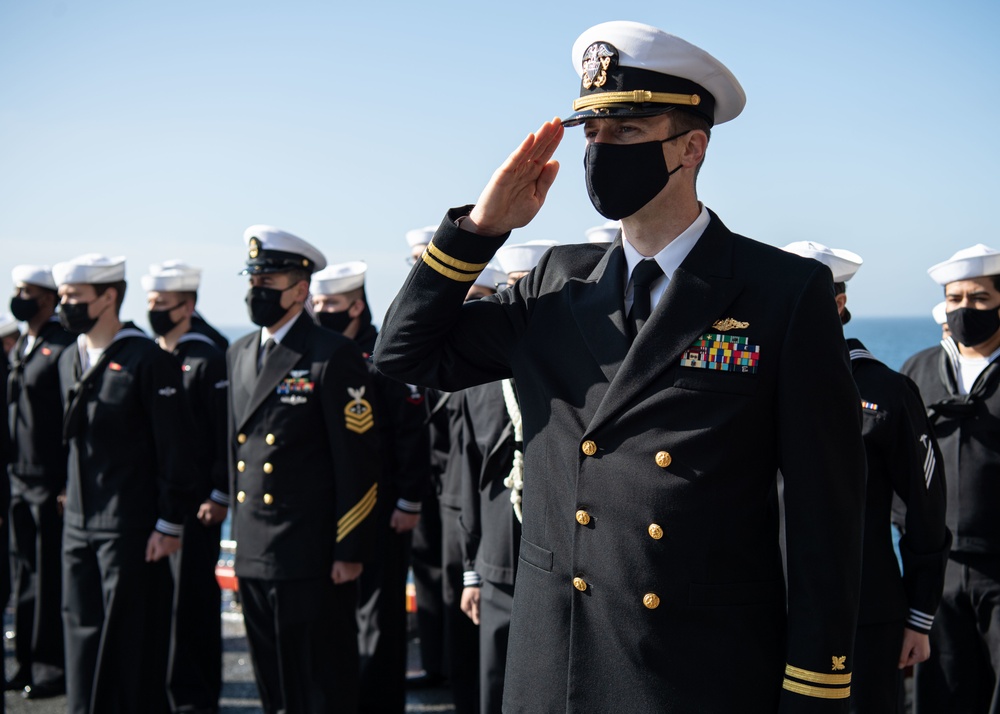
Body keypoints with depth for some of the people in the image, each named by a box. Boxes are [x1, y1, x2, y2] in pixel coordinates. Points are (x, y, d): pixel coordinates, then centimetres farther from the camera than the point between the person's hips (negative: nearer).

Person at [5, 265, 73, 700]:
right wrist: (11, 475, 16)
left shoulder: (64, 349, -12)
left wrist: (69, 484, -17)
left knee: (51, 578, -2)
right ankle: (29, 664, 22)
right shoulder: (20, 350, 15)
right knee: (25, 572, 13)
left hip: (51, 484, -8)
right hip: (20, 482, 8)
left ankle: (53, 668, 7)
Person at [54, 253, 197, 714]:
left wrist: (168, 524, -15)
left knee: (132, 640, 1)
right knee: (82, 633, 13)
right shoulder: (69, 361, 11)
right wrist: (71, 497, 16)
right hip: (79, 525, 7)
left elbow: (174, 447, -13)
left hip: (131, 528, -7)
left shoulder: (148, 360, -12)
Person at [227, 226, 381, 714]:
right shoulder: (239, 355, 13)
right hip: (253, 555, 7)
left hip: (313, 560, -7)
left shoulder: (333, 356, -11)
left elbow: (359, 462, -13)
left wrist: (349, 551, -14)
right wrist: (239, 529, 17)